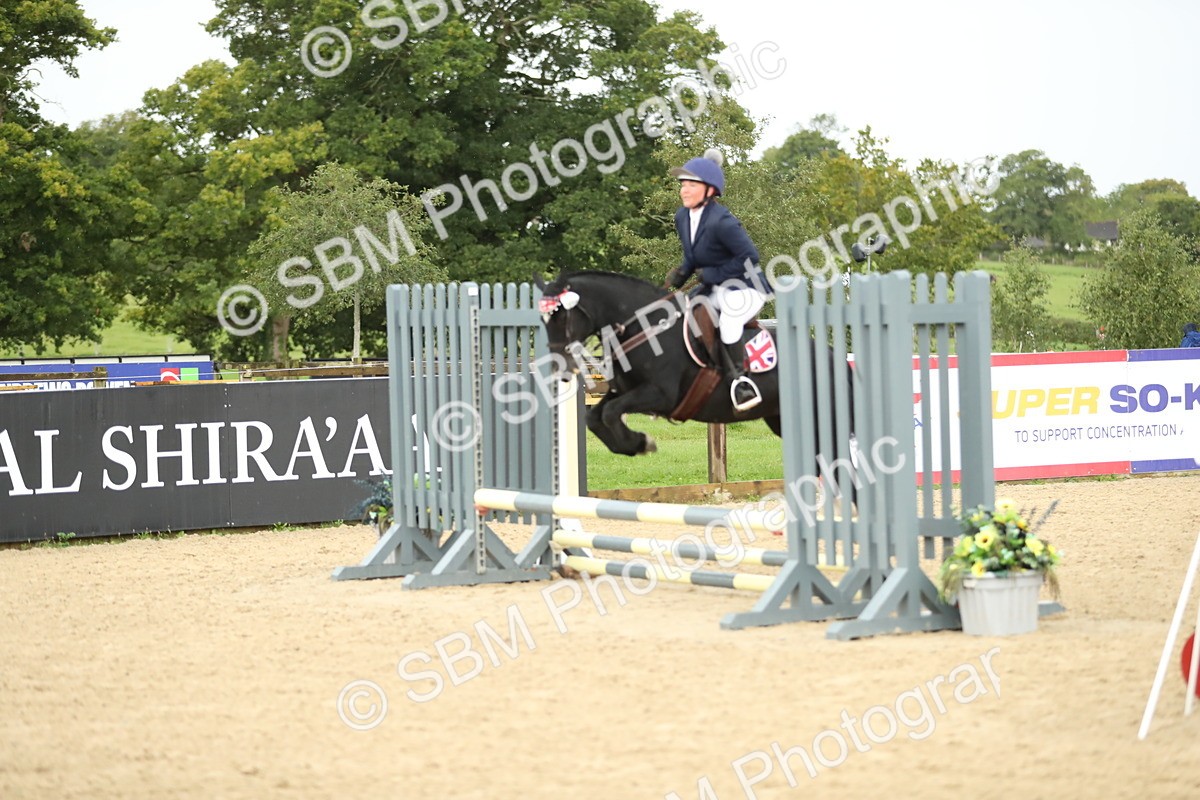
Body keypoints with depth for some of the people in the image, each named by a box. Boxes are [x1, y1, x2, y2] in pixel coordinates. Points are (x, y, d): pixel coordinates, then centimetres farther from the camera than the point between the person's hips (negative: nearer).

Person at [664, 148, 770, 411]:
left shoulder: (721, 222, -24)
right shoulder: (682, 217, 3)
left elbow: (749, 256, -25)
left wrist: (712, 274, -22)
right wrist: (681, 273, -3)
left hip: (744, 288, -10)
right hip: (713, 290, 10)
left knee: (728, 319, -37)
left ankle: (739, 379, -24)